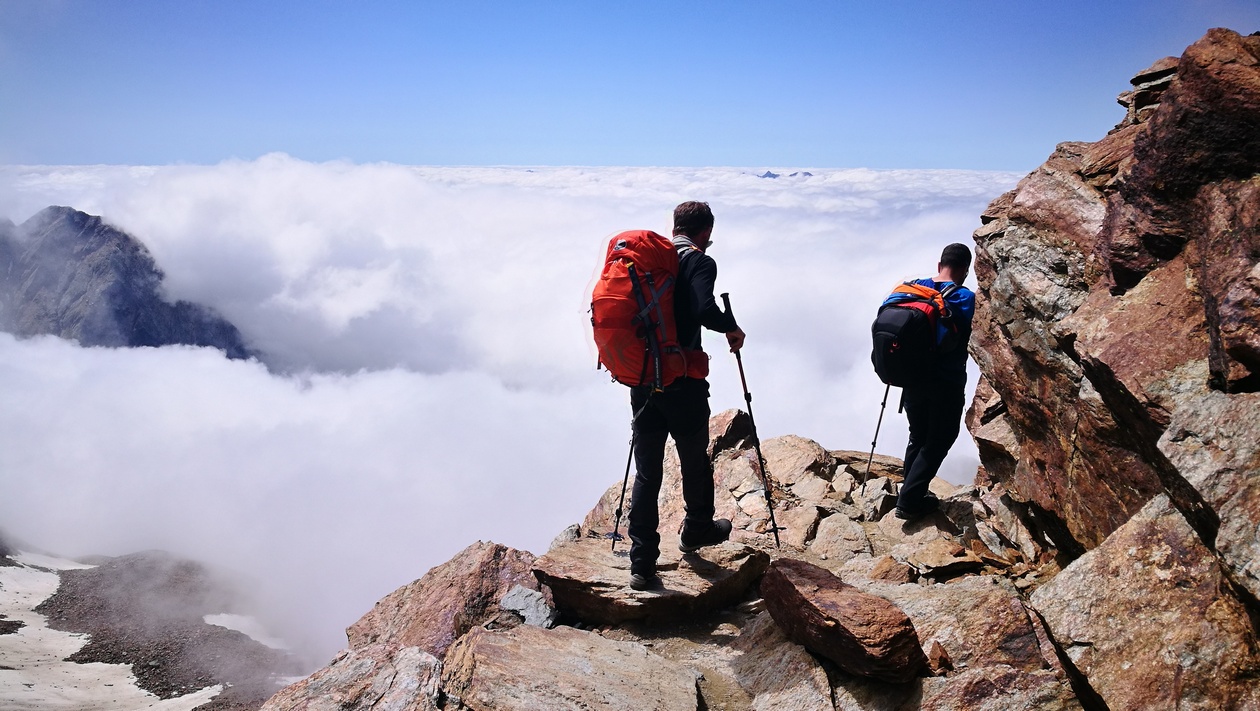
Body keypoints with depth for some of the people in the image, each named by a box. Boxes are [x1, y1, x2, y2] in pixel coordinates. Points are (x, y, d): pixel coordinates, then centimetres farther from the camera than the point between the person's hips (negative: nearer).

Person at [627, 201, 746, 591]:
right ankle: (697, 529, 40)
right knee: (695, 460, 19)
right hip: (682, 381, -5)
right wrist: (732, 327, -5)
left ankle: (642, 563, 7)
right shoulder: (700, 262, -7)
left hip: (641, 377, 5)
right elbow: (705, 310, -25)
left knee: (646, 470, 8)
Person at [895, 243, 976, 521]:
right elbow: (955, 340, -22)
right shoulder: (965, 298, -13)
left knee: (918, 438, 21)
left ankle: (911, 494, 28)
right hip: (946, 384, -5)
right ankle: (908, 501, 5)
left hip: (913, 380, 5)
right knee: (938, 442, 8)